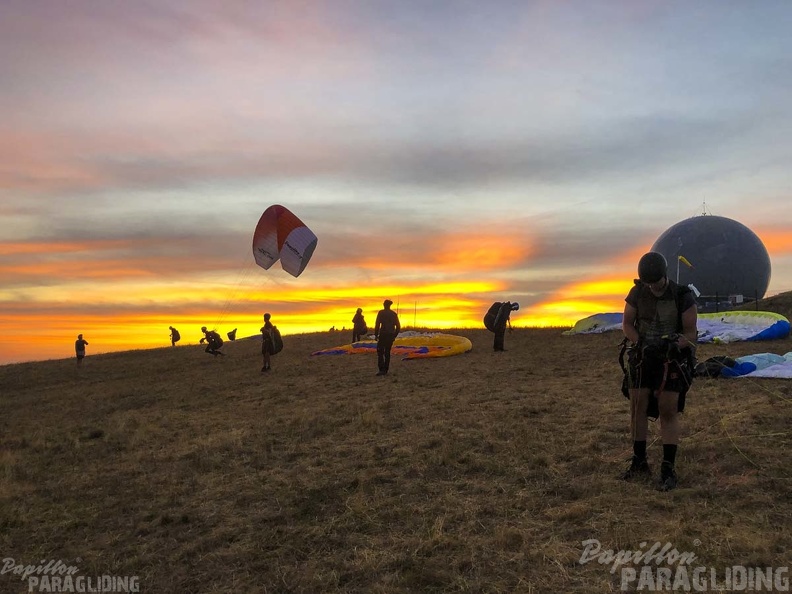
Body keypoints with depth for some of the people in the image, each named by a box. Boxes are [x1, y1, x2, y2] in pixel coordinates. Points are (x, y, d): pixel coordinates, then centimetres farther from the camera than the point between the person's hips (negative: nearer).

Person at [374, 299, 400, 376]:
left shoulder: (381, 312, -4)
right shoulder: (394, 314, 10)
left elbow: (377, 324, -9)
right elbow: (398, 326, 11)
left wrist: (376, 334, -2)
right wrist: (395, 335, 19)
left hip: (383, 334, -5)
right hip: (391, 335, 5)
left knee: (380, 352, -2)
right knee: (387, 352, 12)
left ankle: (382, 370, -13)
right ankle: (385, 370, 12)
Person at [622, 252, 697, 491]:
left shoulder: (683, 296, -14)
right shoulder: (637, 293, -6)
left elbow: (690, 333, -9)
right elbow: (627, 323, 0)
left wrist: (675, 345, -28)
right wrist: (640, 343, -17)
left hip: (672, 358, -3)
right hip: (643, 356, 3)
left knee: (668, 411, -7)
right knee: (638, 407, 4)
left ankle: (668, 469, 0)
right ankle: (639, 462, 16)